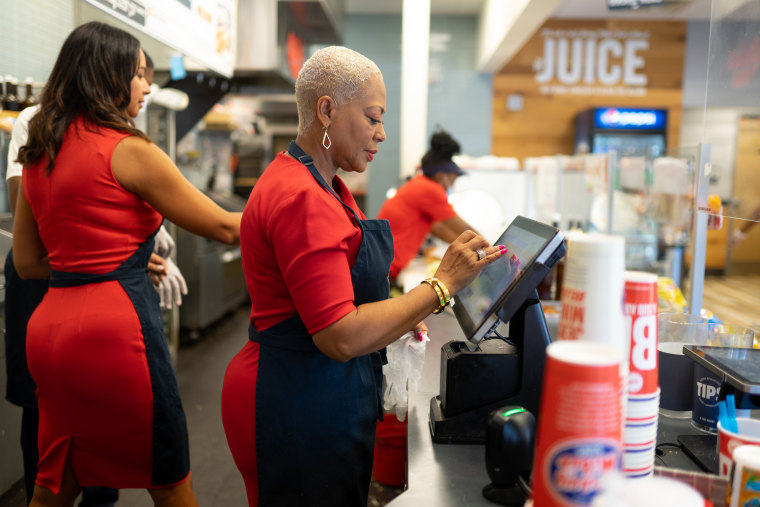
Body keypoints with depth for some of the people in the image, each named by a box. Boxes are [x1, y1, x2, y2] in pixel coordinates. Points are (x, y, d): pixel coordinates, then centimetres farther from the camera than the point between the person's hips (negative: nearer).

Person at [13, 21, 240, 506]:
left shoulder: (38, 156, 11)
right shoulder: (128, 150, -11)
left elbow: (27, 262, 17)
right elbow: (225, 228, -6)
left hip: (51, 325, 8)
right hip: (116, 326, -8)